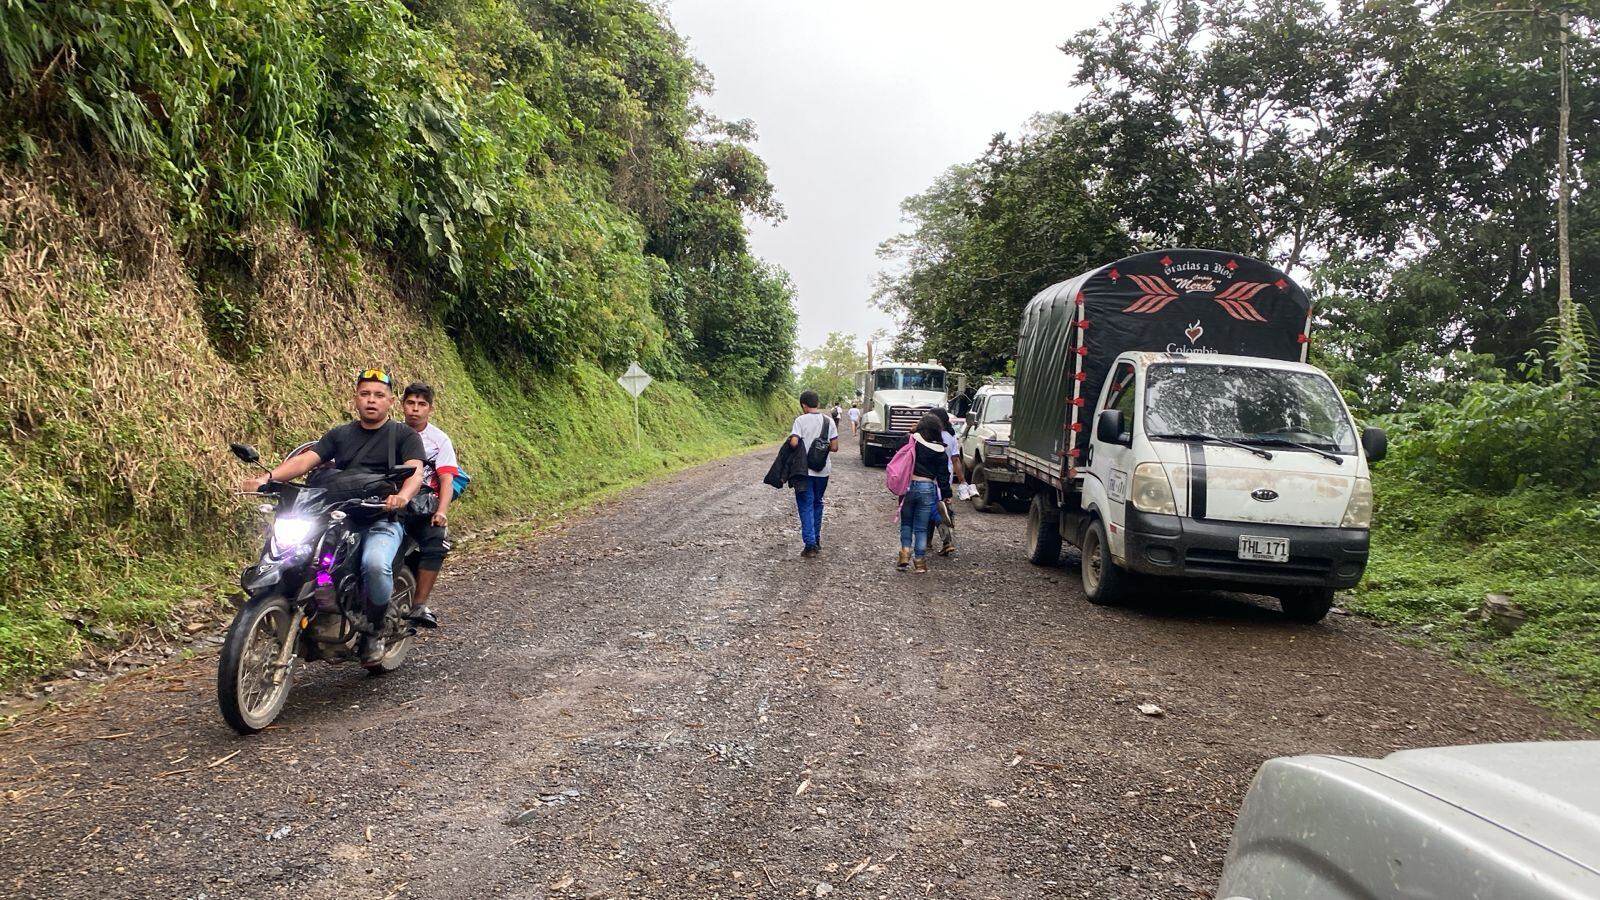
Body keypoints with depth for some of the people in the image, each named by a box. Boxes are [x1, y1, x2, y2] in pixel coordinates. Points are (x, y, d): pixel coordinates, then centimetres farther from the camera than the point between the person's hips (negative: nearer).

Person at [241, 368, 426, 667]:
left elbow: (415, 471, -10)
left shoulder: (404, 435, 8)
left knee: (375, 564, -35)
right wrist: (269, 477, -15)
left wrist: (403, 495, -34)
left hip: (382, 521, -4)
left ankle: (375, 630, -7)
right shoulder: (339, 435, 20)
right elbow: (306, 459, 5)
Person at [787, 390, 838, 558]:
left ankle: (810, 544, -8)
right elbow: (834, 447, 0)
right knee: (817, 503, 19)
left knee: (806, 506, 0)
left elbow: (793, 442, -20)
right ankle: (817, 540, 26)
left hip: (805, 470, -4)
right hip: (822, 470, 4)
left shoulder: (801, 420, -9)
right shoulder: (828, 421, 1)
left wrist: (789, 439, 2)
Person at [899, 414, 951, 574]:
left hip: (908, 485, 0)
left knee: (906, 523, 17)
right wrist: (946, 496, 7)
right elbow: (943, 476, 0)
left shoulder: (911, 441, -5)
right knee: (921, 528, 8)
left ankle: (905, 553, 4)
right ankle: (919, 562, 10)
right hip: (927, 489, 0)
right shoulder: (940, 451, -2)